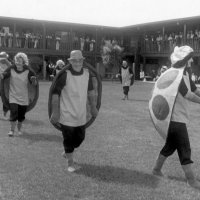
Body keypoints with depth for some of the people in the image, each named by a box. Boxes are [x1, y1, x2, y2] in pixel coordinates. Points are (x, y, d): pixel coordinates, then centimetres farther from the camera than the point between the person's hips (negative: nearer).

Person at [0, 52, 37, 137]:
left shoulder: (28, 71, -7)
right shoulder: (11, 69, -6)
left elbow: (34, 84, -6)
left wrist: (34, 80, -28)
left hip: (24, 97, 1)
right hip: (13, 96, -1)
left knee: (21, 114, 11)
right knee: (14, 112, -13)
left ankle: (19, 129, 35)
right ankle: (12, 130, 5)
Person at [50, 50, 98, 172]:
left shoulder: (87, 74, -2)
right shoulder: (64, 75, -18)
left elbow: (91, 91, 13)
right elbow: (55, 93, -14)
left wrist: (93, 107, 16)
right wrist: (55, 112, -14)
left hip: (81, 116, 5)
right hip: (67, 115, -5)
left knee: (80, 138, 16)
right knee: (68, 140, 5)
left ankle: (67, 153, 43)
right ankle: (70, 163, 25)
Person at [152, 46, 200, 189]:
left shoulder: (184, 73, 11)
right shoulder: (175, 74, -20)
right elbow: (188, 95, -21)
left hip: (178, 116, 10)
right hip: (175, 117, -10)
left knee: (171, 145, 20)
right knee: (184, 149, -4)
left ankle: (157, 169, 33)